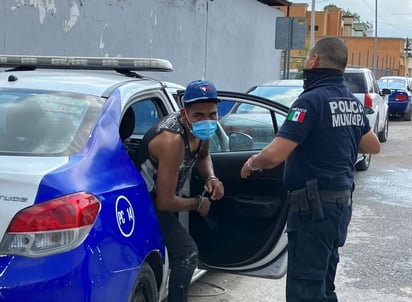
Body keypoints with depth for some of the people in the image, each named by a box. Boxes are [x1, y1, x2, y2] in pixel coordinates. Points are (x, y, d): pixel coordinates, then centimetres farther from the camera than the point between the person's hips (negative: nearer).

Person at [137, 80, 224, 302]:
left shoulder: (198, 129, -10)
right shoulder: (173, 140, -34)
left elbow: (203, 156, 15)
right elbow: (165, 202, -30)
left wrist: (211, 178, -7)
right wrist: (198, 204, -13)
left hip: (166, 192, 9)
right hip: (149, 201, -9)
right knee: (187, 253, -17)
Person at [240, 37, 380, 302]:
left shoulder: (312, 100, -19)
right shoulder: (353, 102, 8)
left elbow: (274, 156, -24)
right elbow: (373, 146, 24)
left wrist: (252, 163, -4)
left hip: (314, 207, -9)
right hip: (341, 203, 9)